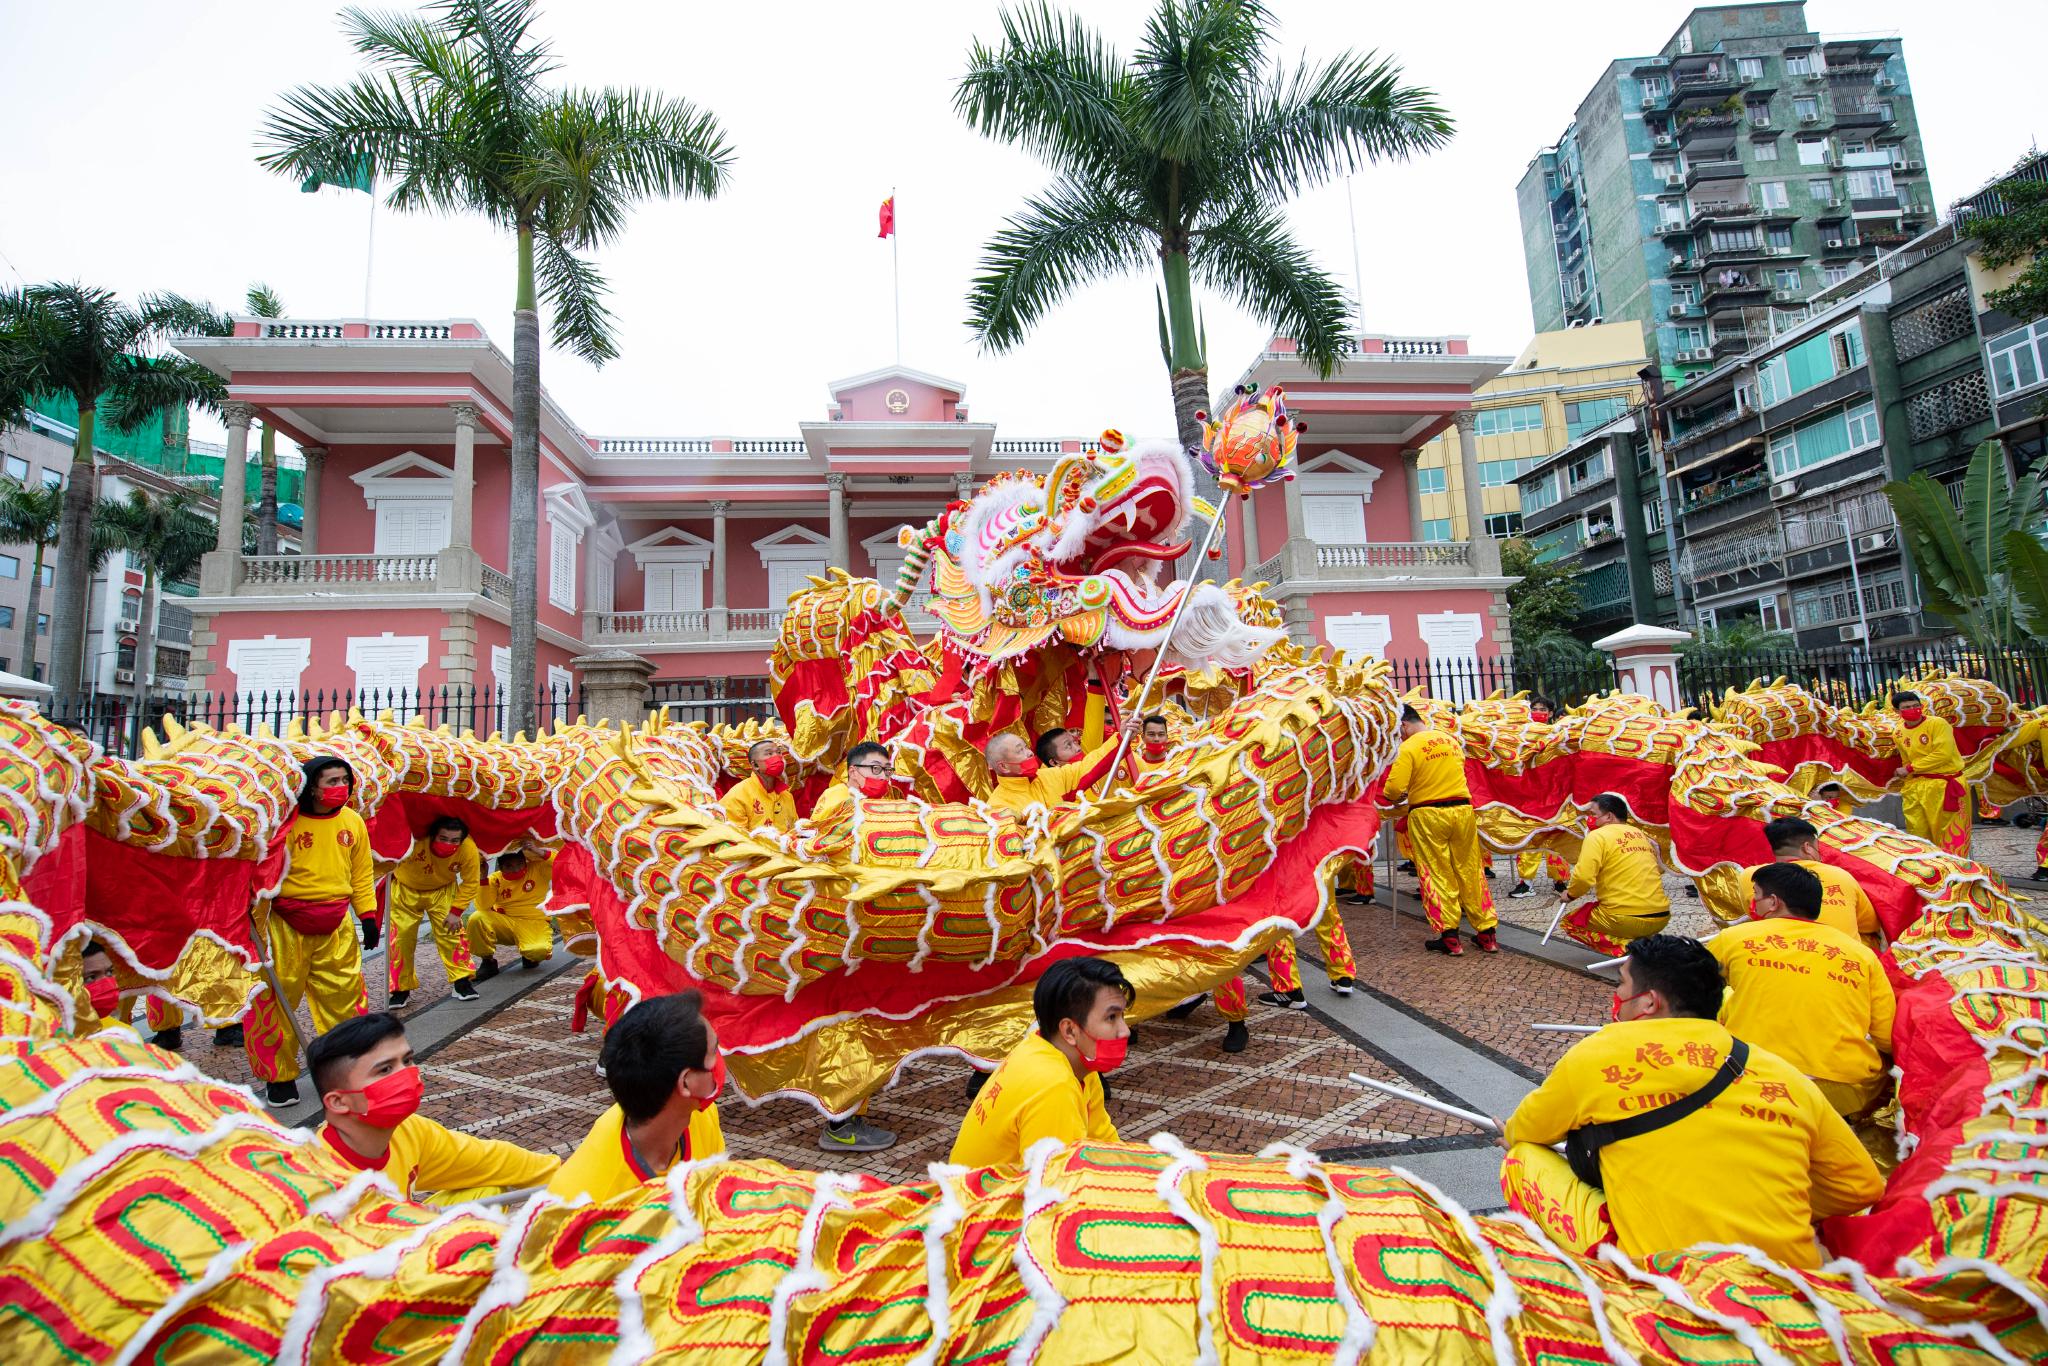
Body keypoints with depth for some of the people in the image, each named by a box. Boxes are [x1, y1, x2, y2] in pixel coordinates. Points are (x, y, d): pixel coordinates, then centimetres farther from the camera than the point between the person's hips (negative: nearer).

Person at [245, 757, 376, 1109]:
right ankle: (279, 1077, 22)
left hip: (336, 927, 4)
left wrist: (368, 916, 7)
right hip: (286, 925, -4)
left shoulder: (353, 822, 4)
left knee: (345, 999, 9)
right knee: (275, 999, 5)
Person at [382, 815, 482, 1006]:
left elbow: (470, 882, -13)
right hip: (405, 890, -1)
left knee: (451, 933, -5)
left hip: (443, 891, 1)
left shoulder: (469, 848, -29)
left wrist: (456, 911, -14)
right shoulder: (413, 840, -39)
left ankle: (461, 982, 9)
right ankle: (401, 989, 17)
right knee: (400, 938, -1)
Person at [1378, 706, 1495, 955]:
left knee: (1437, 875, 5)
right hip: (1463, 809, 5)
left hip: (1427, 815, -5)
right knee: (1470, 871, 12)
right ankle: (1486, 934, 19)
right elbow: (1458, 769, 19)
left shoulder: (1407, 749, -10)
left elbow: (1394, 788, -16)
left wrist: (1394, 799, 4)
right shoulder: (1451, 740, 9)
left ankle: (1448, 936, 6)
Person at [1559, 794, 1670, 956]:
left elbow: (1583, 877, -17)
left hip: (1627, 919, -8)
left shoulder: (1598, 835, -8)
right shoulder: (1641, 835, 13)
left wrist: (1570, 894, 1)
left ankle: (1626, 947, -5)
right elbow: (1659, 869, 26)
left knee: (1570, 922, 13)